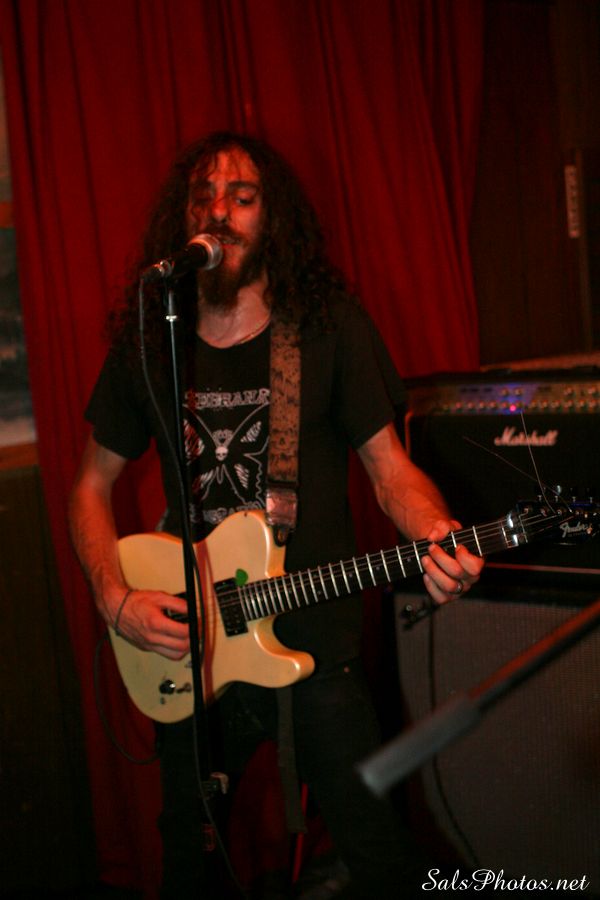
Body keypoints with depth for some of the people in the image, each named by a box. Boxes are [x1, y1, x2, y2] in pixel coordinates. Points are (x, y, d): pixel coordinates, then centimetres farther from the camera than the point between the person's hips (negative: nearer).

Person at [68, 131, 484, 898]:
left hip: (314, 641, -2)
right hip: (181, 648, 3)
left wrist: (439, 539, -25)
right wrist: (115, 599, -7)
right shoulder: (145, 344, -1)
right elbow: (93, 485, 8)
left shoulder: (330, 326, -7)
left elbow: (388, 466, -4)